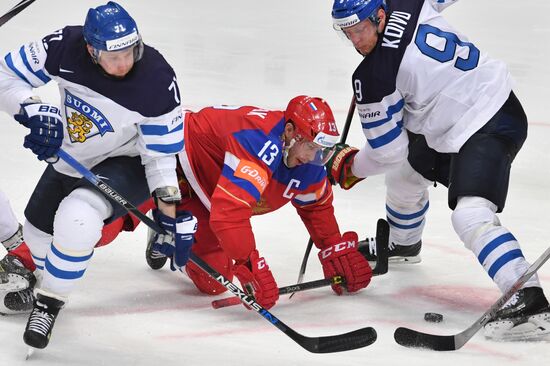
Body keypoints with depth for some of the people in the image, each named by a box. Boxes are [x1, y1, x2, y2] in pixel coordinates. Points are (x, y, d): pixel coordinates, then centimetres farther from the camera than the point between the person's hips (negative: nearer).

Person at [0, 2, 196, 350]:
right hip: (71, 157, 5)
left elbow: (161, 154, -21)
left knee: (76, 219, -31)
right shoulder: (65, 47, -26)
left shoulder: (158, 82, -32)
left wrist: (170, 213, -24)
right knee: (38, 229, 19)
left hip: (127, 163, -5)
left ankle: (49, 302, -7)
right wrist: (34, 112, -31)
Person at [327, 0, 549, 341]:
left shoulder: (372, 77, -22)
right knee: (405, 173, 28)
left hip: (489, 126, -11)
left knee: (471, 216, -27)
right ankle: (402, 244, 56)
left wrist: (349, 166, 8)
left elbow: (388, 151, -11)